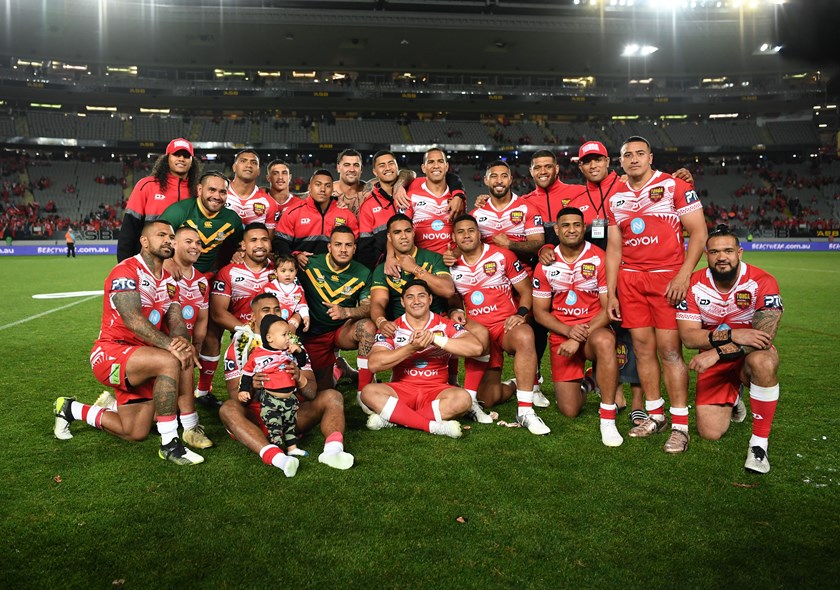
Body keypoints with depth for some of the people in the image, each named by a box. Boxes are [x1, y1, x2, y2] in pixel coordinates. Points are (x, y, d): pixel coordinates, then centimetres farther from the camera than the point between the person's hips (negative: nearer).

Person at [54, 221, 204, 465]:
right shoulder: (126, 271, -13)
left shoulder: (169, 281, 11)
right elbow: (133, 321, -26)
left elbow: (177, 321, -2)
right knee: (169, 362, -35)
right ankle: (169, 444, -24)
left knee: (135, 433, 11)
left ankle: (70, 409, 35)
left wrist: (182, 340, -26)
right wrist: (171, 345, -36)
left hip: (139, 358, 8)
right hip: (111, 352, -8)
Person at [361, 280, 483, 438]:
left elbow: (476, 348, -17)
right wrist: (412, 348, -25)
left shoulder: (445, 325, 0)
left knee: (462, 398, -30)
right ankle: (434, 426, -30)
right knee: (369, 392, -28)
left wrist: (434, 338, -24)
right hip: (401, 390, 0)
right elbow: (373, 364, -15)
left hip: (436, 391, 0)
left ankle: (392, 419, -24)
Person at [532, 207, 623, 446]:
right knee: (569, 410, -2)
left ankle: (608, 419, -28)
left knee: (604, 342, -41)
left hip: (594, 330, -2)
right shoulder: (546, 265, 0)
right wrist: (568, 331, -15)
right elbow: (540, 312, 2)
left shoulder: (599, 259, -9)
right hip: (561, 334, 2)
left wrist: (580, 338, -20)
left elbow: (609, 307, -11)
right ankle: (583, 384, 37)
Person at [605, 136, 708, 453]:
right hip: (630, 280, 4)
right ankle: (655, 415, 17)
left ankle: (680, 425, 1)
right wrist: (611, 293, 9)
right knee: (642, 347, 5)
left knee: (669, 350, -7)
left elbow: (698, 233, -3)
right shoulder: (616, 199, 12)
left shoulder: (674, 186, -1)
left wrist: (683, 276, -14)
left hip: (668, 278, -4)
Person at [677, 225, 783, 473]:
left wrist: (717, 352, -37)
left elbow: (764, 337, -27)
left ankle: (759, 443, -22)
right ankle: (732, 400, 31)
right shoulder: (694, 285, -11)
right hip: (714, 358, 2)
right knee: (710, 432, -6)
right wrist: (732, 335, -34)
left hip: (751, 354, -2)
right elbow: (688, 337, -19)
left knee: (763, 362, -40)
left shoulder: (762, 282, -18)